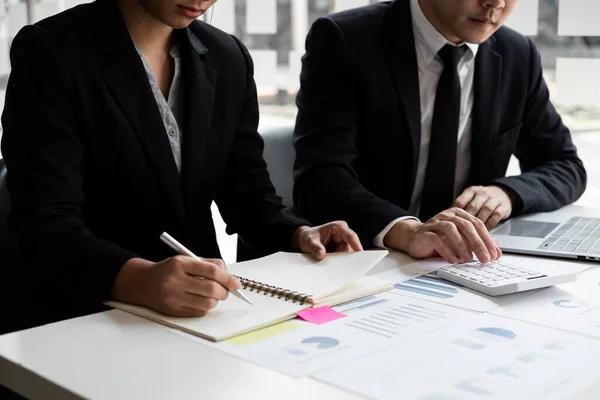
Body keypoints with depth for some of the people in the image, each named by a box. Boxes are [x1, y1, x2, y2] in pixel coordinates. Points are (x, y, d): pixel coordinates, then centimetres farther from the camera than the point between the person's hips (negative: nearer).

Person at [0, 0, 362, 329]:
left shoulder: (228, 59, 6)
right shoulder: (50, 53, -11)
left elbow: (246, 188, 11)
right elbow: (46, 223, -19)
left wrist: (299, 234, -9)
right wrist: (140, 280, -36)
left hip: (204, 304, 5)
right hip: (88, 317, -5)